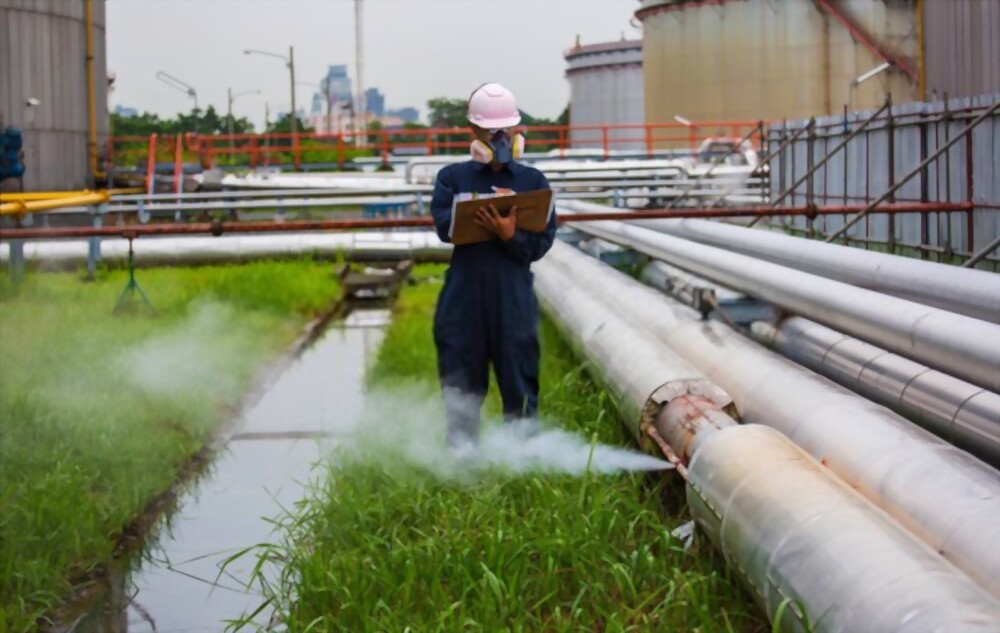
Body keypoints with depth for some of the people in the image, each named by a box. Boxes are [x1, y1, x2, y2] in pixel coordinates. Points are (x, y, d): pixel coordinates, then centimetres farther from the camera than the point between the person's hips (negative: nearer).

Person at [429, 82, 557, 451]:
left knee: (519, 381, 2)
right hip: (464, 294, 0)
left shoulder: (533, 182, 8)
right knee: (462, 384, 6)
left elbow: (541, 244, 0)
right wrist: (489, 206, -13)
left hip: (514, 295, 0)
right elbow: (445, 226, -8)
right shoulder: (452, 178, 8)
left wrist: (510, 234, -19)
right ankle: (461, 454, 16)